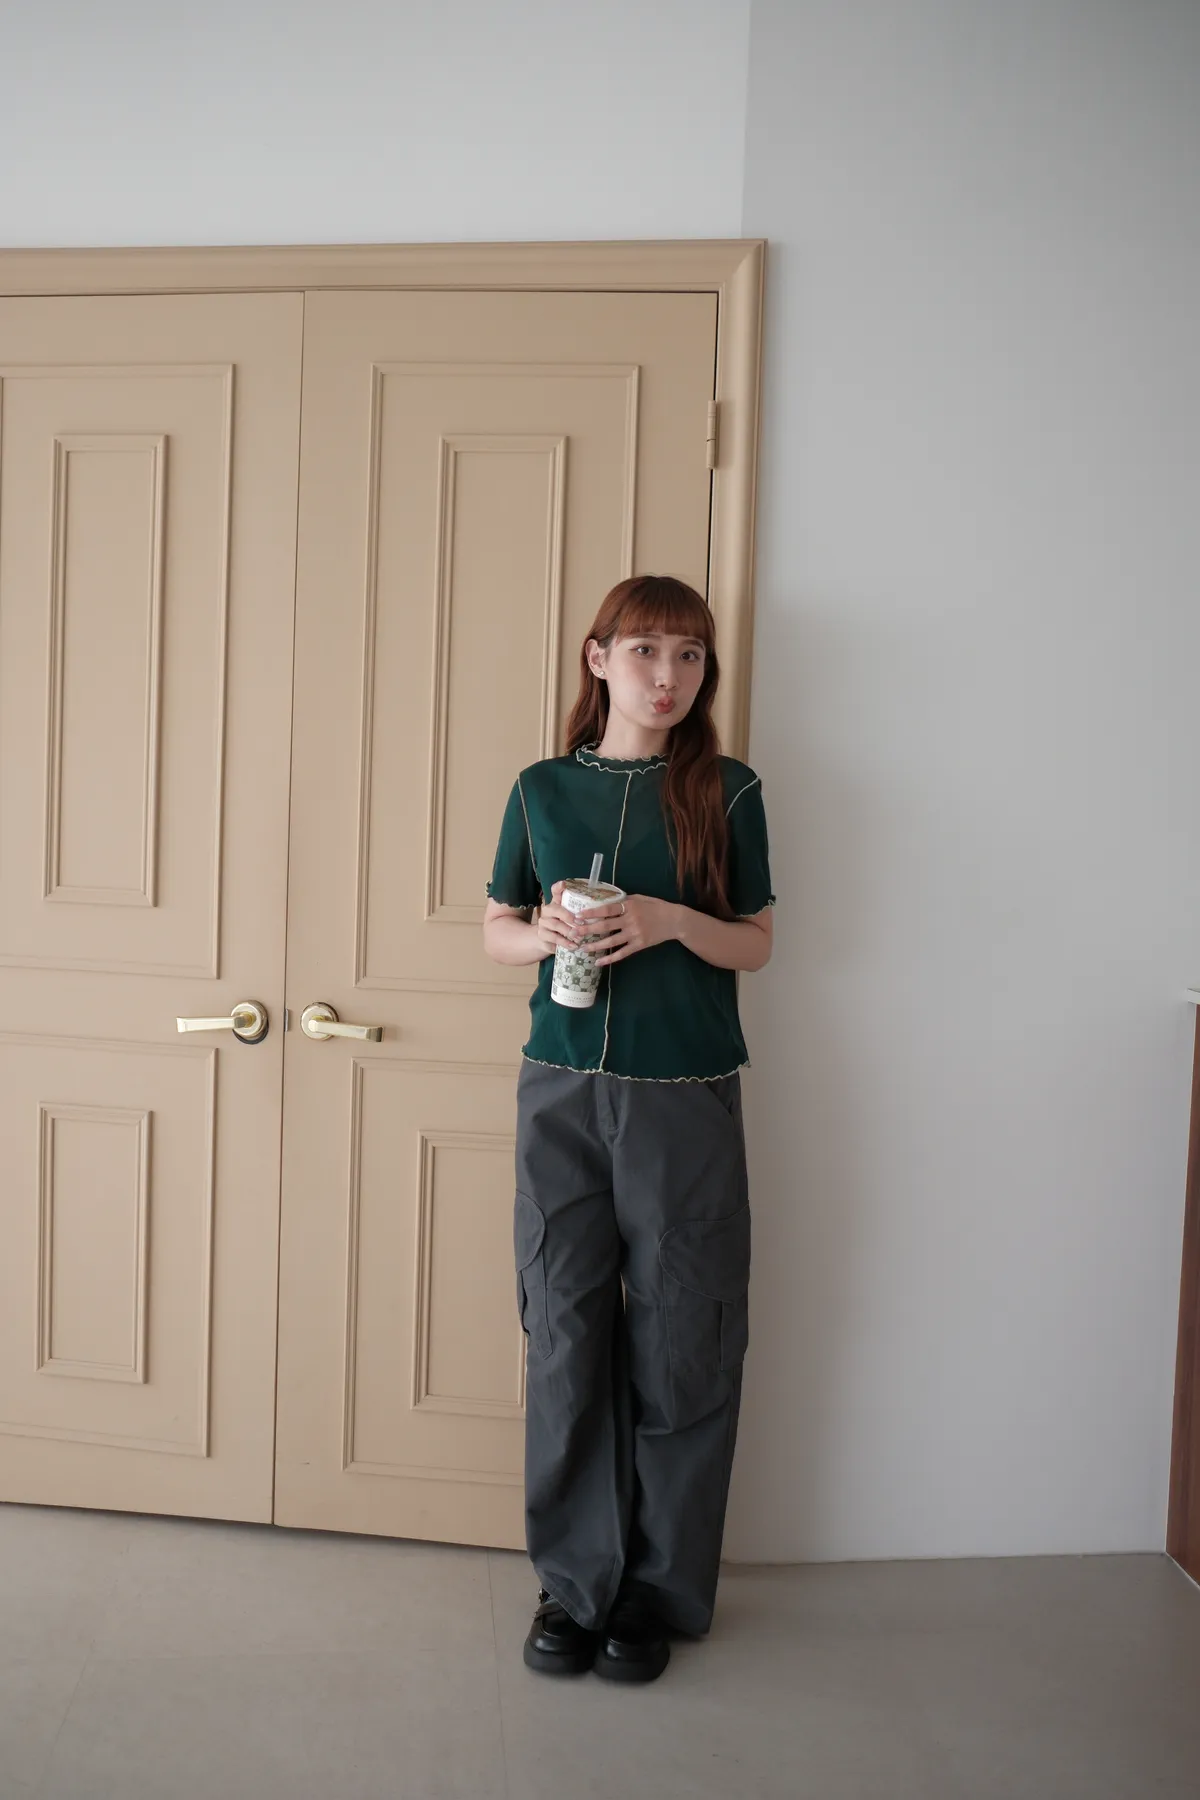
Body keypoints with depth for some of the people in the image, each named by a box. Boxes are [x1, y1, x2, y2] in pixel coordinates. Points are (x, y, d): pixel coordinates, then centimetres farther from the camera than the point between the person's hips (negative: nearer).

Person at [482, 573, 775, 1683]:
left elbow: (756, 943, 5)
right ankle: (577, 1580, 22)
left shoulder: (727, 791, 2)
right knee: (565, 1338, 5)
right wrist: (548, 933, -10)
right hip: (563, 1091, 2)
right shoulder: (542, 789, 7)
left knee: (679, 1344, 4)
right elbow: (497, 932, 12)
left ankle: (662, 1589, 21)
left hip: (686, 1097, -1)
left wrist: (672, 922, -15)